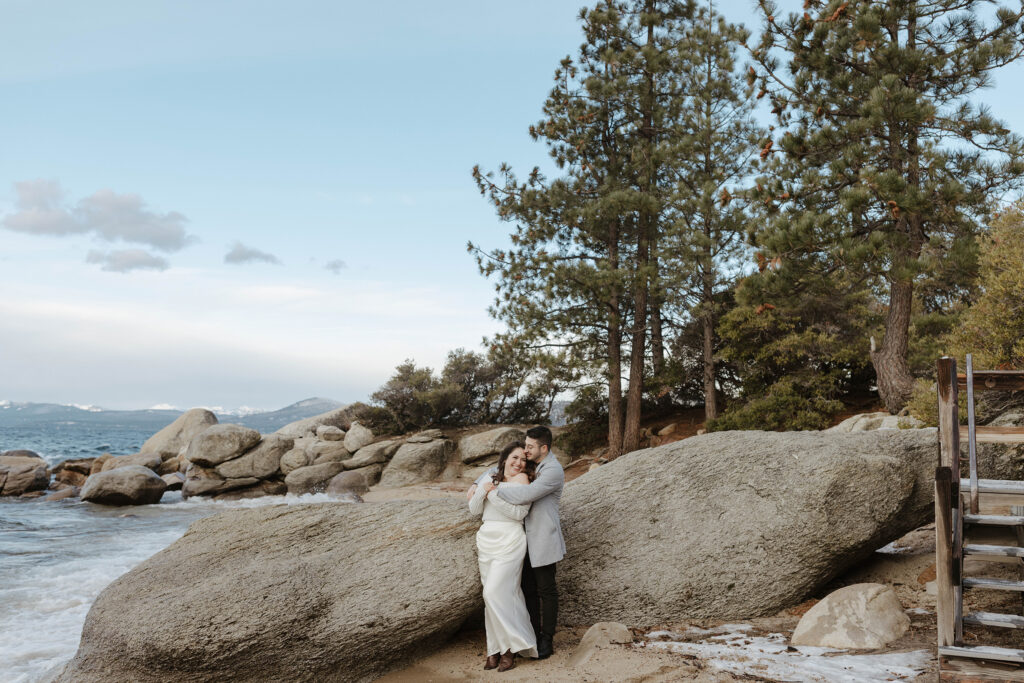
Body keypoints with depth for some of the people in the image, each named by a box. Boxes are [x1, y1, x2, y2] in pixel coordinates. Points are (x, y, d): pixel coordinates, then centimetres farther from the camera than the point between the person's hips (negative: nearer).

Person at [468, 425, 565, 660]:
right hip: (525, 538, 8)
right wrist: (477, 484, 1)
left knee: (546, 590, 3)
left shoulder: (553, 471, -20)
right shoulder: (529, 465, 9)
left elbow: (526, 495, -31)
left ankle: (547, 640, 15)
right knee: (528, 588, 12)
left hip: (543, 539, -8)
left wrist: (494, 490, -21)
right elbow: (497, 471, 20)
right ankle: (533, 634, 24)